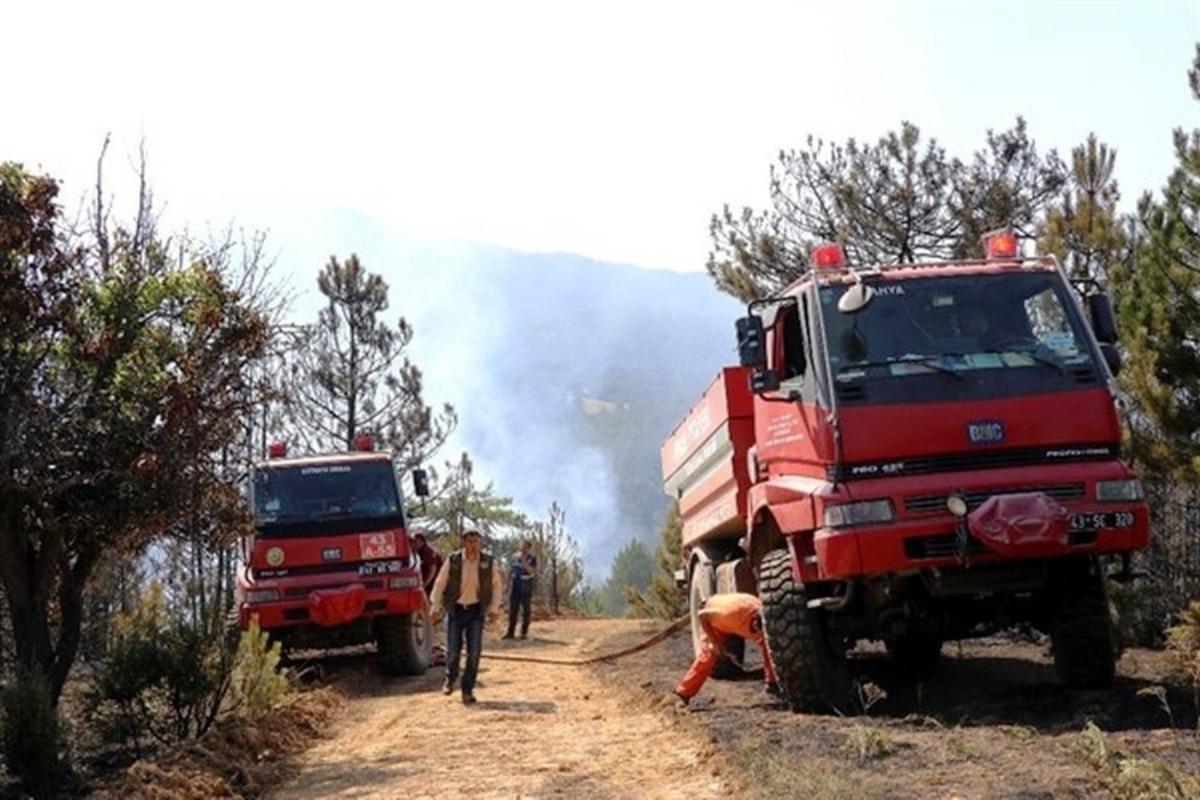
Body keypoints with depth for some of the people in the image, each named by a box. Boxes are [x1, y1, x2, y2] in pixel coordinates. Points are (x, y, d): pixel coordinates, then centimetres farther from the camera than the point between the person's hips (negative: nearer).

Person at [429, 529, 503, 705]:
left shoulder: (488, 562, -5)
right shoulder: (453, 560, -8)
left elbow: (497, 585, 6)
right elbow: (440, 583, -1)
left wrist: (494, 609, -1)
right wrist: (435, 608, -2)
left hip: (476, 611, 1)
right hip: (455, 610, 0)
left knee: (474, 652, -5)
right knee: (453, 650, 2)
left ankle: (467, 690, 5)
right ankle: (450, 679, 32)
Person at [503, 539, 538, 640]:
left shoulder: (532, 559, -4)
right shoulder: (515, 557, 8)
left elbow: (532, 571, -18)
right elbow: (510, 571, 13)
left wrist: (524, 561, -20)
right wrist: (509, 585, 9)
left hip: (526, 589, -3)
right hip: (515, 589, 3)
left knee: (525, 611, 2)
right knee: (512, 610, 4)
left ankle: (524, 632, 8)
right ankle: (510, 632, 8)